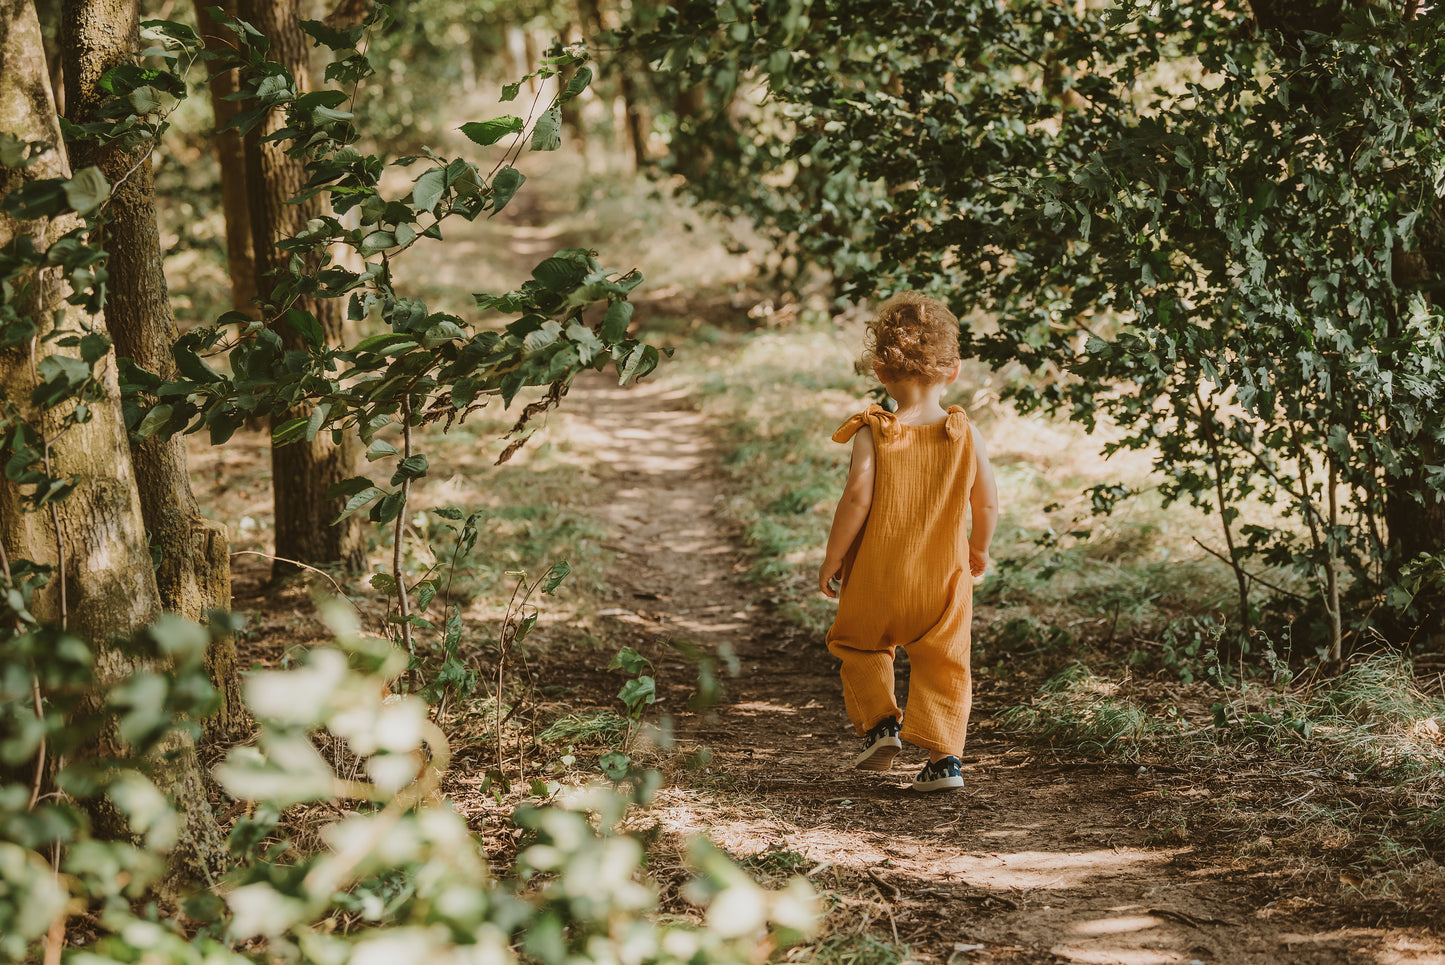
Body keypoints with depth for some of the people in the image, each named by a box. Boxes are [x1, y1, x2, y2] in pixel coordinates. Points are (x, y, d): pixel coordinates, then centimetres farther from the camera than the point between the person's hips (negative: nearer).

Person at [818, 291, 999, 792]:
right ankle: (944, 755, 5)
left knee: (860, 645, 23)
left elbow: (856, 498, -18)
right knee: (944, 665, 11)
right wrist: (978, 551, 17)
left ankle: (880, 721, 11)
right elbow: (988, 503, -1)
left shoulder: (873, 435, -13)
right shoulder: (965, 434, -5)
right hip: (944, 580, 1)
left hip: (878, 580, -1)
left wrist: (832, 559, -6)